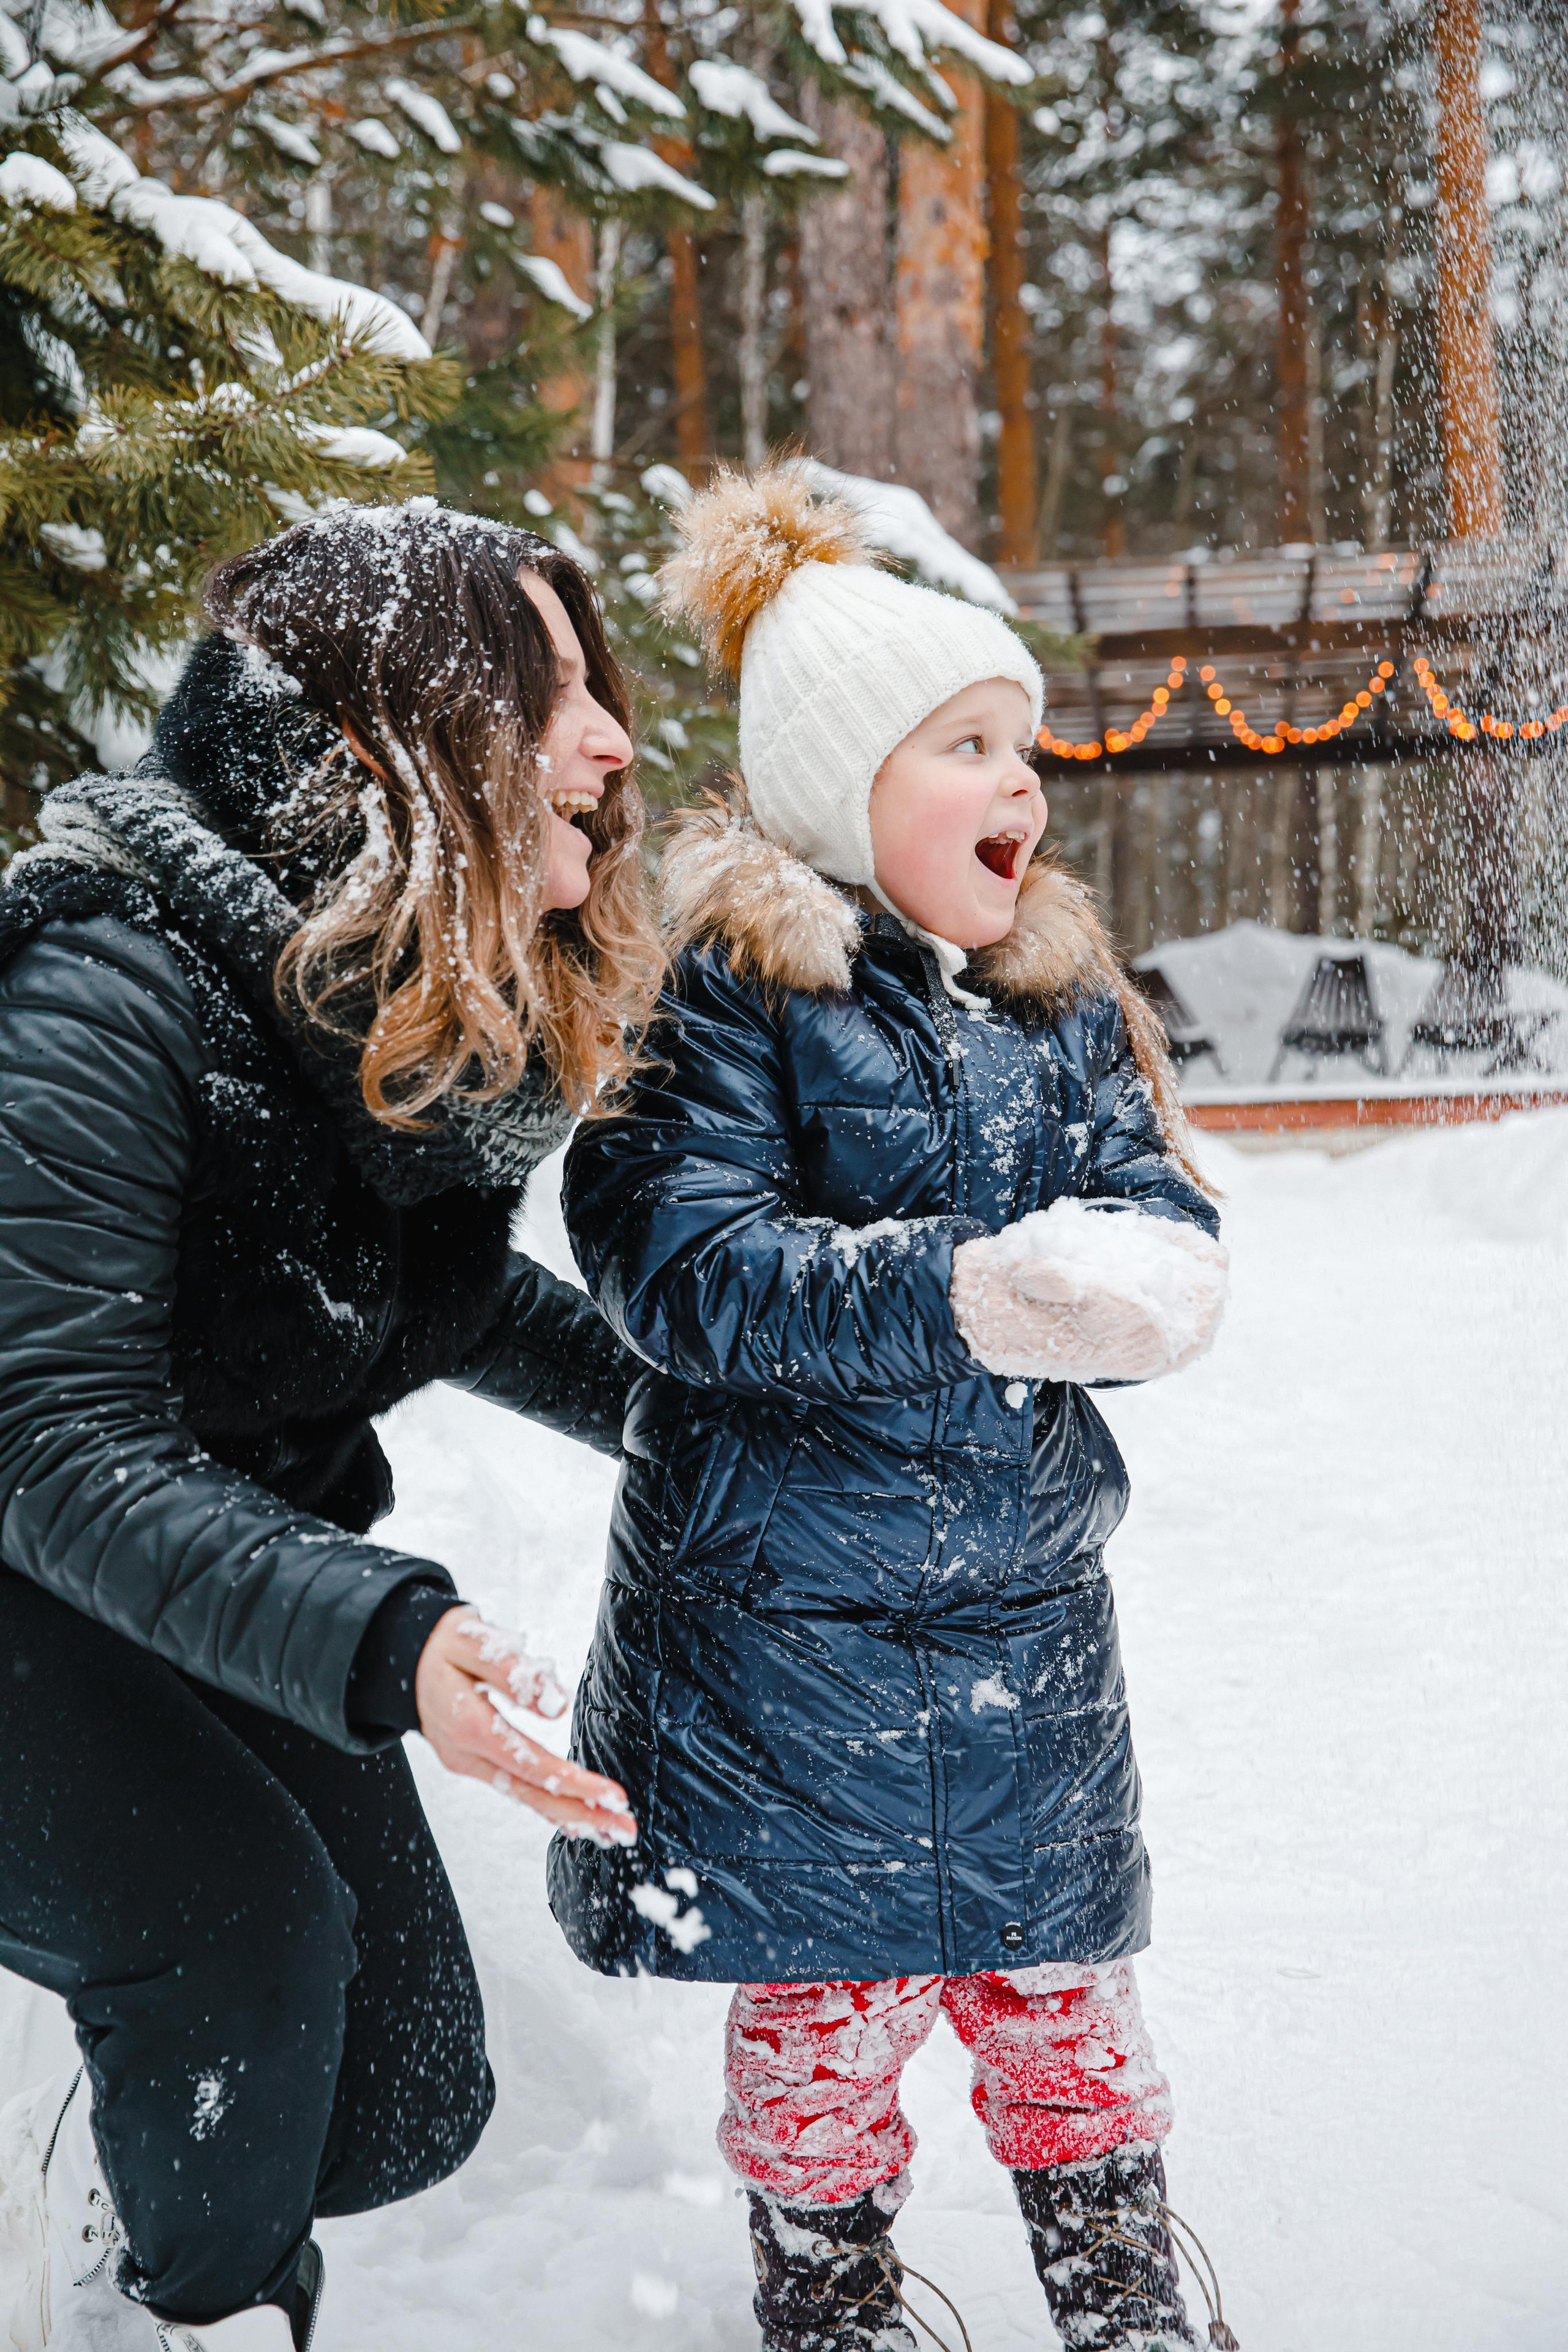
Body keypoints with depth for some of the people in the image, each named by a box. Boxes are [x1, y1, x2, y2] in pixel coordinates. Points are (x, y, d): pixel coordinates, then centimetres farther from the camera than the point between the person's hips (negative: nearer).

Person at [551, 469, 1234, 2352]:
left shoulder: (1062, 1000, 8)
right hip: (787, 1615, -4)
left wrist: (1124, 1279, -24)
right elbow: (677, 1263, -21)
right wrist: (952, 1295, -31)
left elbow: (1166, 1219, 1)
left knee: (1060, 1983, 14)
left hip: (1029, 1598, 5)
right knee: (827, 2002, 7)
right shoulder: (725, 987, -10)